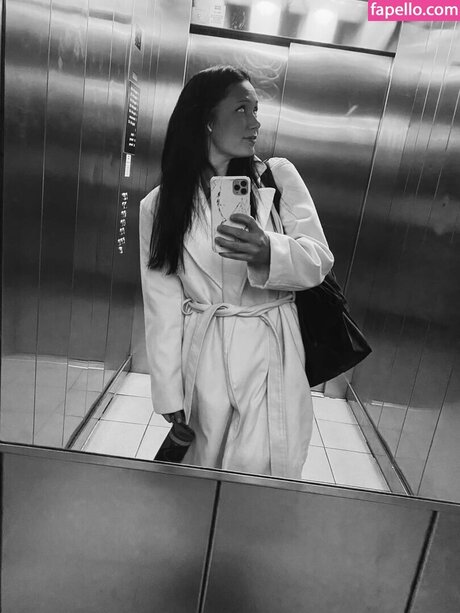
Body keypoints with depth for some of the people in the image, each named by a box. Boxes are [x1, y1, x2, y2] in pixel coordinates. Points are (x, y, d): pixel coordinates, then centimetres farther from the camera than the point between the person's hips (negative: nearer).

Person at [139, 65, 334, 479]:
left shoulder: (279, 177, 2)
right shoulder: (159, 206, 1)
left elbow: (320, 260, -4)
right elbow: (162, 304, -1)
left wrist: (269, 252, -26)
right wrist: (170, 394, -2)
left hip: (270, 352, 0)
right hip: (202, 357, 1)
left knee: (262, 476, -1)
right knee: (199, 472, 13)